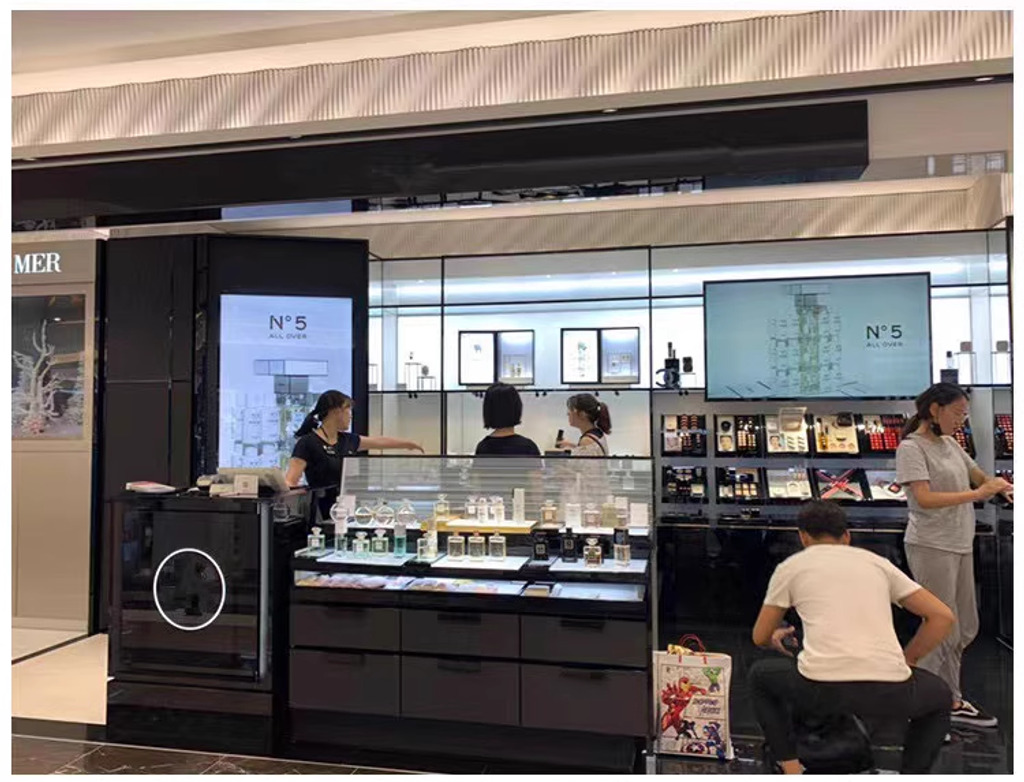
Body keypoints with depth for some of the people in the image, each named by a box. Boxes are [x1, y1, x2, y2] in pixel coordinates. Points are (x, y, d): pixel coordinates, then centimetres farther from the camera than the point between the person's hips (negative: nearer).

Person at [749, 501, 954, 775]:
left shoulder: (791, 566, 17)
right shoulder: (877, 562, 23)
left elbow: (760, 637, 23)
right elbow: (943, 616, 19)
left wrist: (777, 636, 47)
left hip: (821, 686, -2)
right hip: (889, 688, 2)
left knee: (760, 675, 32)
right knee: (938, 695, 37)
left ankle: (791, 771, 24)